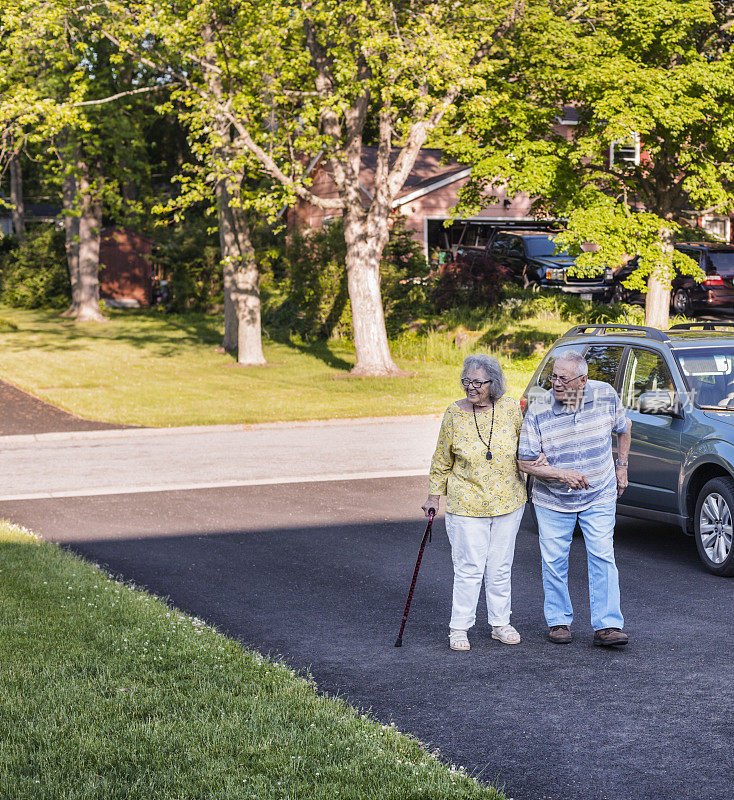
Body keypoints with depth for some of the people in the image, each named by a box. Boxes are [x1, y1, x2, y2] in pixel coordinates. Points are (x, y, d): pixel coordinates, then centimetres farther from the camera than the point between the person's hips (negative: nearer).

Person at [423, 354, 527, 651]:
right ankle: (459, 628, 8)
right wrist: (434, 495, 7)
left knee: (500, 568, 10)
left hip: (507, 503, 2)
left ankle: (500, 624, 23)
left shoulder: (511, 410, -4)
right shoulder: (454, 414, -5)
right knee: (469, 568, -2)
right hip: (466, 504, -2)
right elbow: (442, 460, 5)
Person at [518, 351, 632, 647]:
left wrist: (621, 467, 10)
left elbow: (623, 428, 10)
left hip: (599, 496, 1)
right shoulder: (538, 412, -17)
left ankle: (607, 626, -5)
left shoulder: (606, 395, -11)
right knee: (554, 562, 6)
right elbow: (526, 462, -12)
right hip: (553, 500, 0)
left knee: (603, 558, -6)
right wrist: (562, 474, -22)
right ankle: (559, 620, 22)